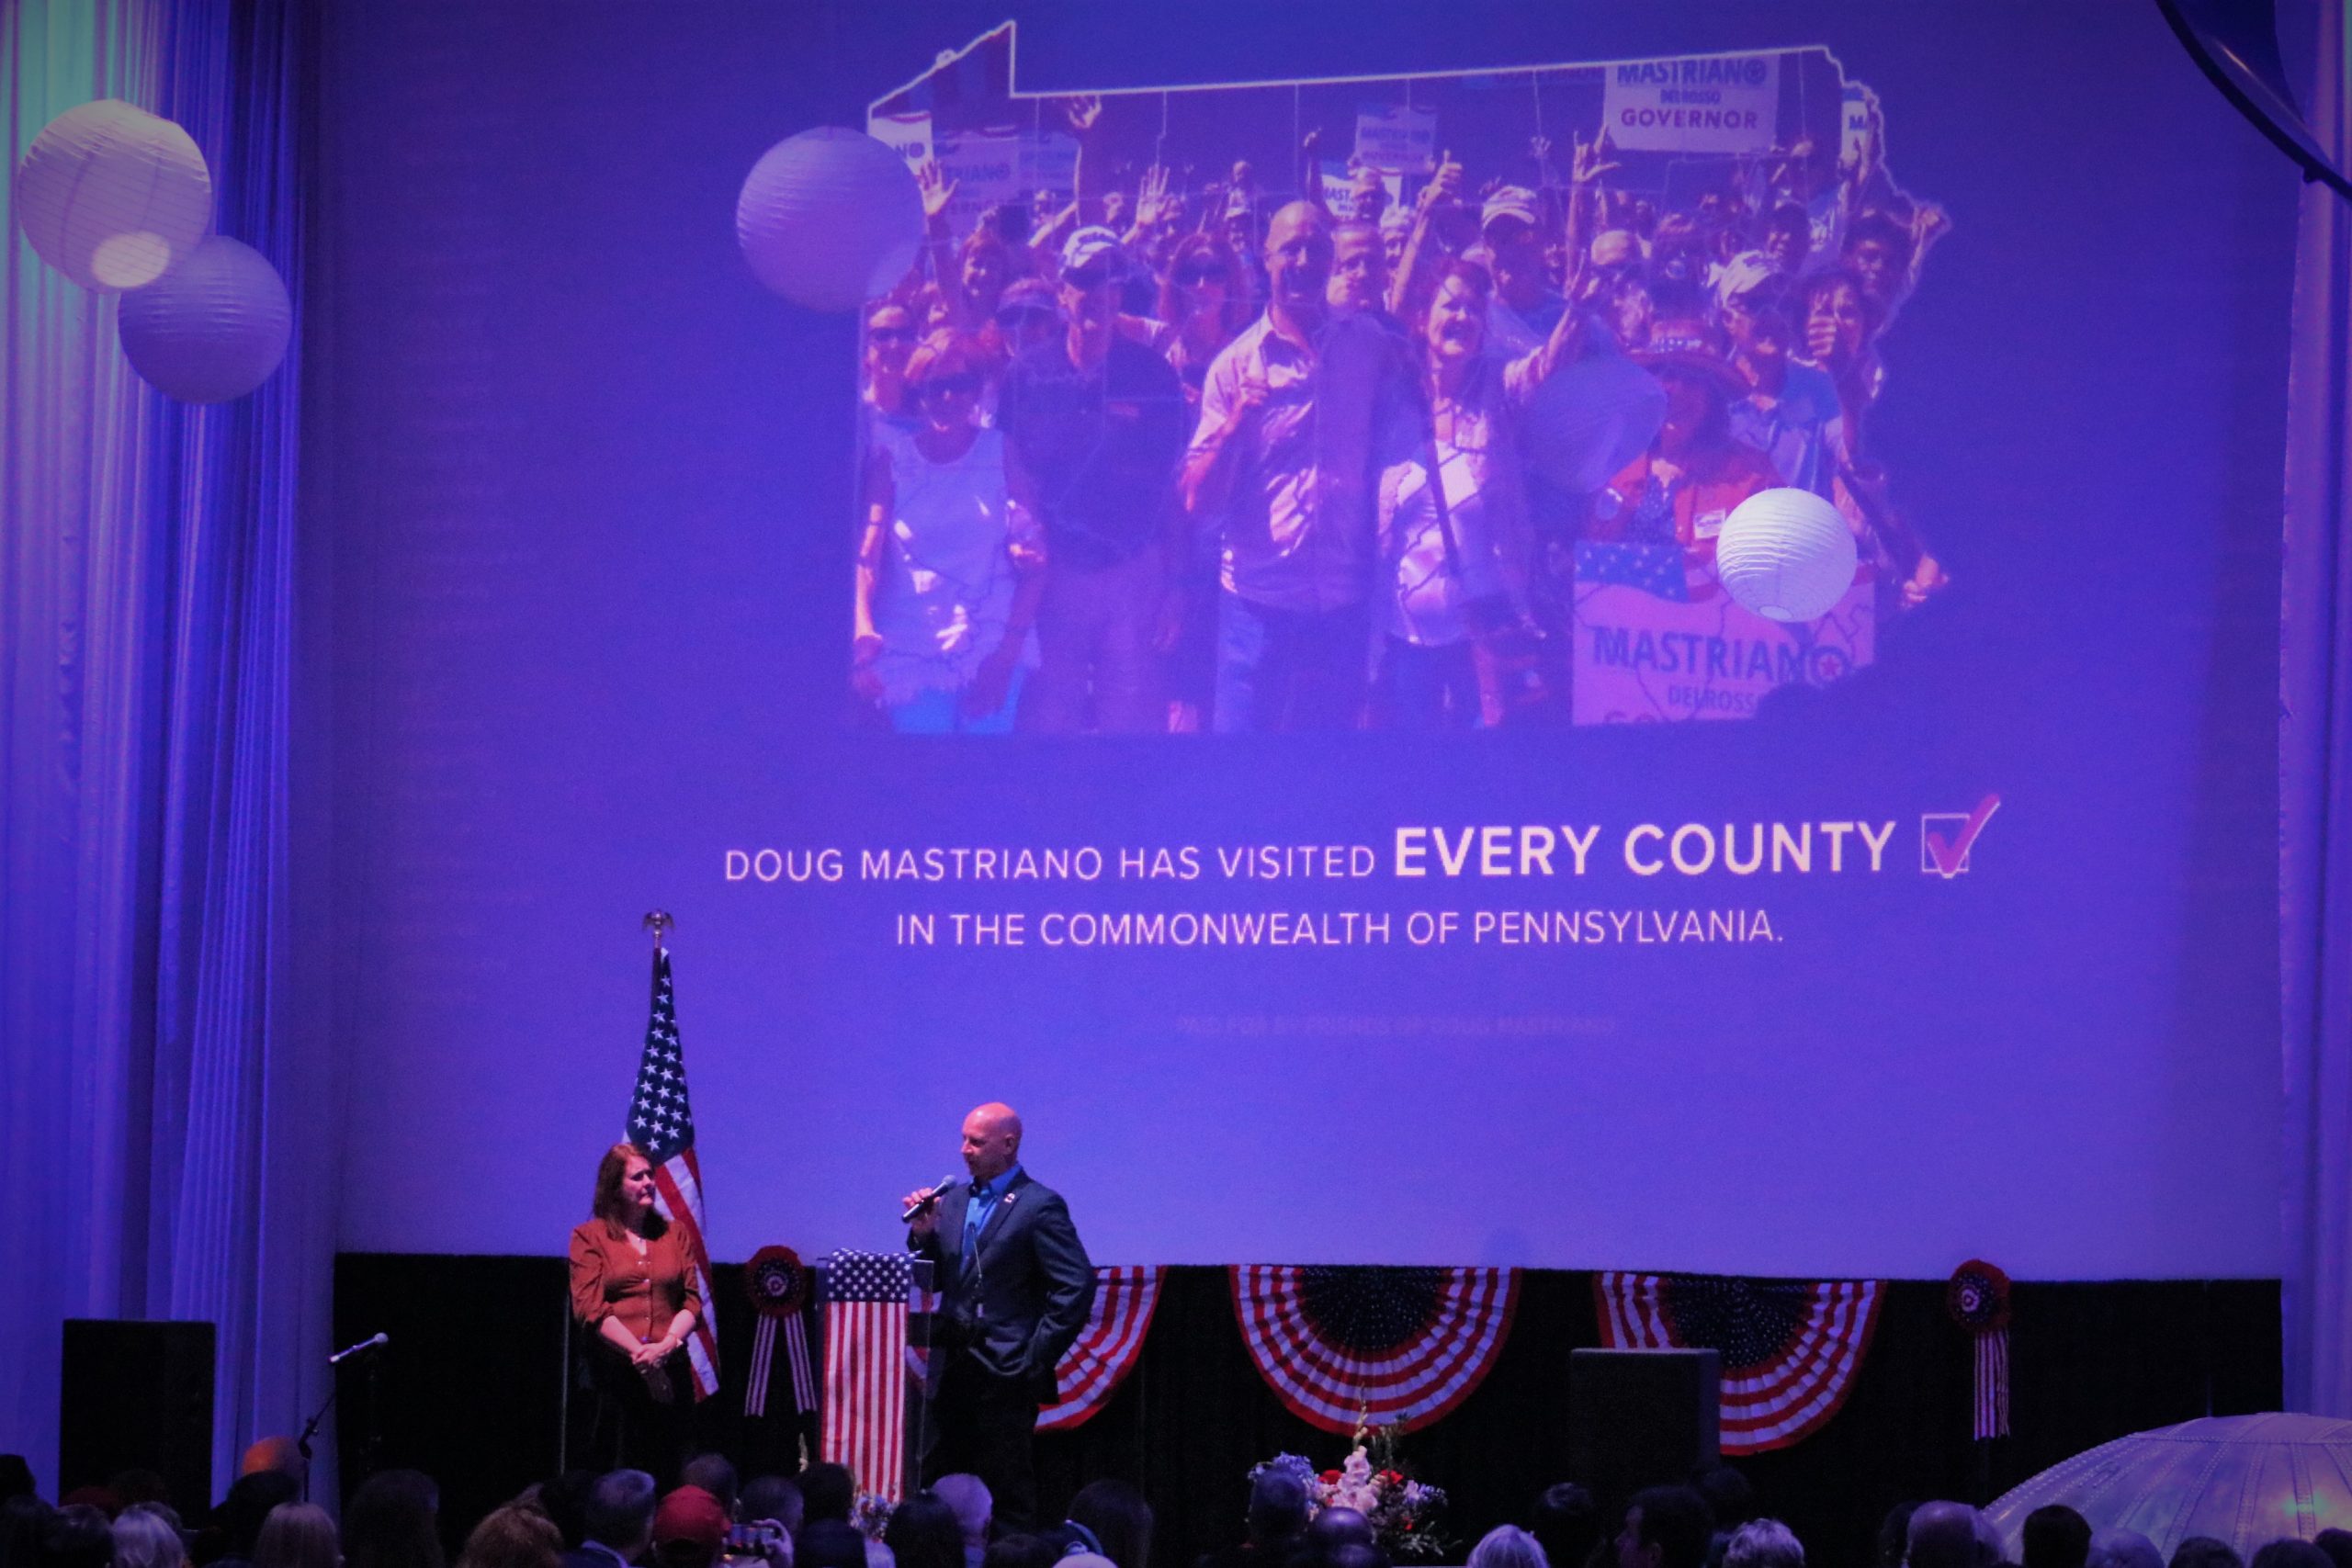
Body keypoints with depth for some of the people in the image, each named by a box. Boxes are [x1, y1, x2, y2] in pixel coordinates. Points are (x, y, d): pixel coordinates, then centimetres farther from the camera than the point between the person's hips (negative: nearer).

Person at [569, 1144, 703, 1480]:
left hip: (668, 1368, 3)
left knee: (665, 1470, -1)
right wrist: (637, 1350, -14)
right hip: (613, 1370, -3)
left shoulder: (671, 1235, 16)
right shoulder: (589, 1237, 5)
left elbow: (692, 1300, 10)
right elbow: (589, 1307, -4)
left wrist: (666, 1345, -9)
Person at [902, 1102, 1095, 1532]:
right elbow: (933, 1281, 15)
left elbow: (1077, 1287, -13)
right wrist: (923, 1235, -2)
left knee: (1008, 1498, -2)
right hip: (953, 1367, 7)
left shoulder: (1039, 1206, -8)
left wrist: (1037, 1358, -13)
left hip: (1005, 1372, -7)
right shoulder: (953, 1199, 13)